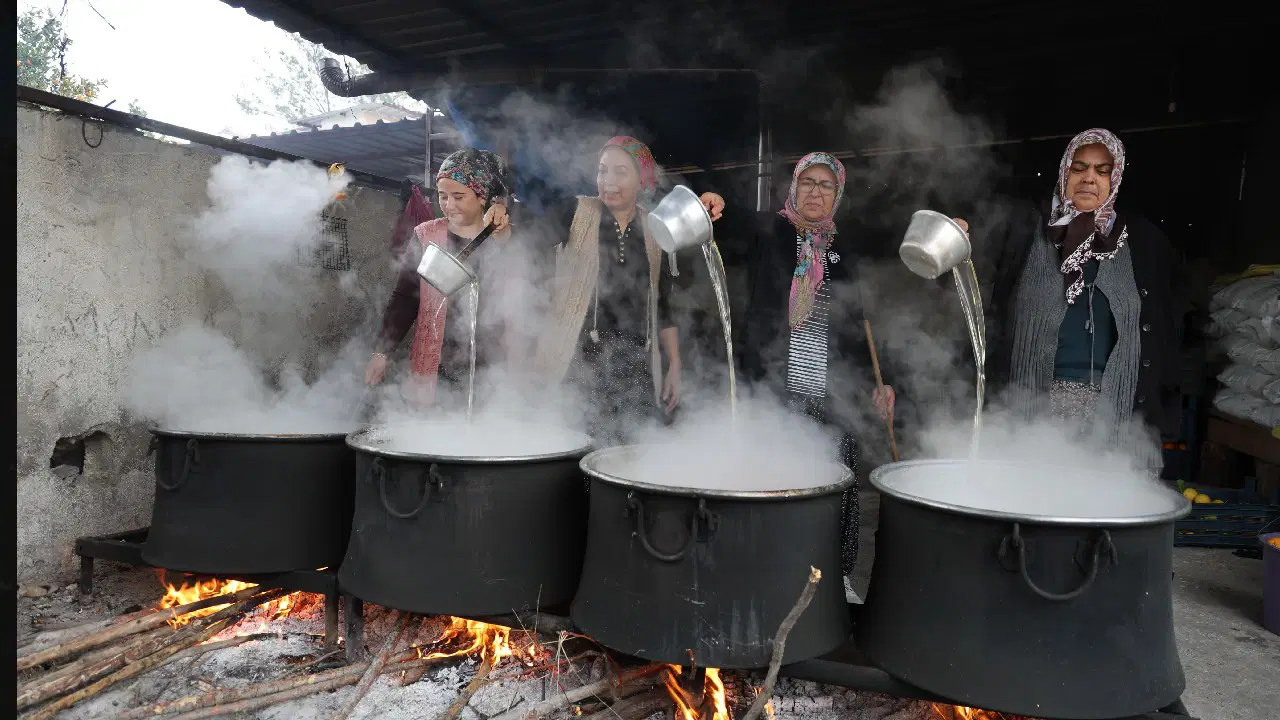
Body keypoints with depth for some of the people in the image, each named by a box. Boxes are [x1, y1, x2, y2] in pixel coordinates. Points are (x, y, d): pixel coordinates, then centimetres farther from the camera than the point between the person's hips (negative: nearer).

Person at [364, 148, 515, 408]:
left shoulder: (507, 239, 0)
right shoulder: (426, 236, 2)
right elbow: (403, 299, 5)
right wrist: (381, 352, -2)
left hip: (490, 368, 0)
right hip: (435, 370, 1)